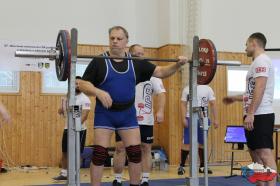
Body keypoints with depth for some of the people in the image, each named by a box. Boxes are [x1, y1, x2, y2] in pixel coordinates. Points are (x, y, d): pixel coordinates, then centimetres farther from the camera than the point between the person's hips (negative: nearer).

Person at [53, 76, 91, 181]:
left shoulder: (85, 99, -9)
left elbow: (84, 115, -19)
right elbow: (61, 111, 18)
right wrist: (61, 110, -7)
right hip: (67, 129, 6)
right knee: (65, 152, 11)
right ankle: (64, 174, 23)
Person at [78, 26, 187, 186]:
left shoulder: (136, 63, 4)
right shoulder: (99, 62, -6)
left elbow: (160, 72, 7)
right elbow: (83, 84, -8)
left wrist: (178, 64, -8)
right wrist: (98, 92, -27)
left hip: (128, 114, 3)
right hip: (105, 114, -3)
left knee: (135, 153, 3)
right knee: (100, 154, -6)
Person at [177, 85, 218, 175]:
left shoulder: (208, 89, 5)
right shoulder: (186, 89, 4)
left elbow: (213, 104, 4)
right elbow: (183, 104, 2)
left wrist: (215, 119, -1)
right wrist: (183, 118, -9)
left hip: (204, 119, 2)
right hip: (190, 118, -2)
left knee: (202, 143, 8)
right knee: (187, 143, -4)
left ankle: (202, 166, 18)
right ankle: (181, 166, 6)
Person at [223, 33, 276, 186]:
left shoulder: (261, 61, -10)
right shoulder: (258, 63, 21)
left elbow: (260, 89, -21)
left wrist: (250, 114, -26)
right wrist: (235, 98, 37)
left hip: (260, 115, -11)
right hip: (255, 115, 11)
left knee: (265, 153, -13)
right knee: (255, 153, 12)